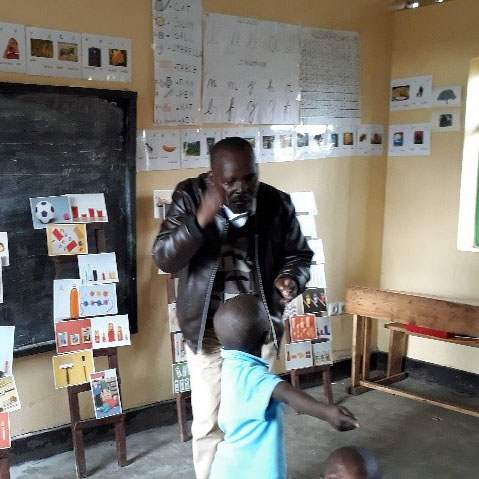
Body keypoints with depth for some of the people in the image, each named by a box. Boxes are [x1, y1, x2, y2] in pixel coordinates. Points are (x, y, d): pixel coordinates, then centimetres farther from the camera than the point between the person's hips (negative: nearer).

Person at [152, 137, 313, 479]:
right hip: (208, 330, -1)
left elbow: (300, 255, 4)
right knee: (209, 420, 8)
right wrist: (201, 220, -35)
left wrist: (292, 279, -19)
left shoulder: (277, 204, -9)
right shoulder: (190, 198, -12)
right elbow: (164, 259, -20)